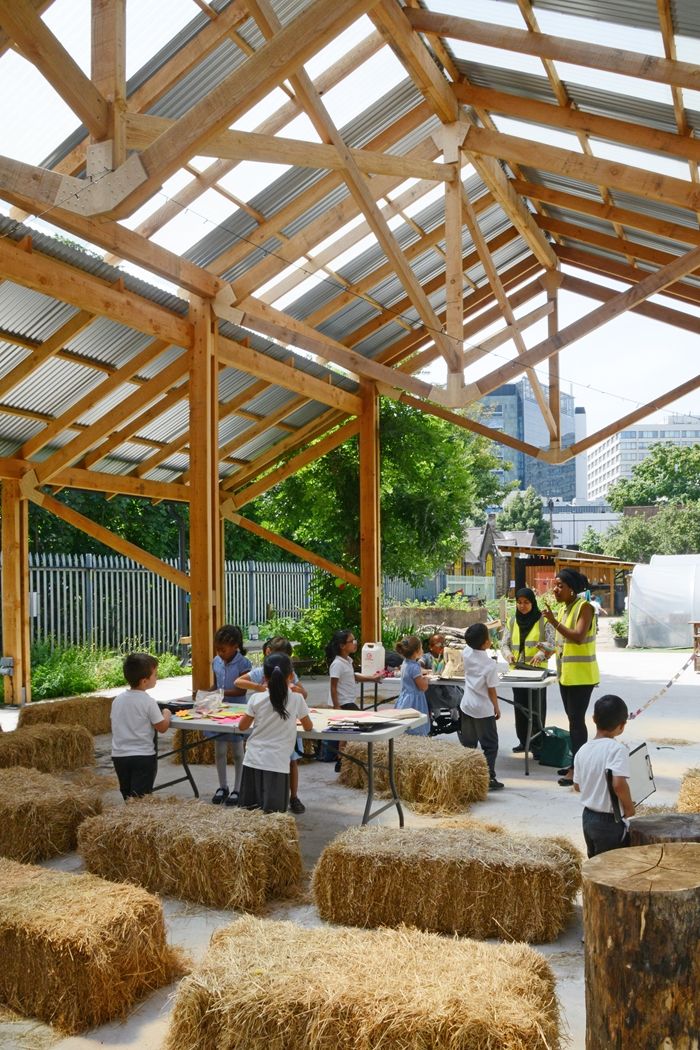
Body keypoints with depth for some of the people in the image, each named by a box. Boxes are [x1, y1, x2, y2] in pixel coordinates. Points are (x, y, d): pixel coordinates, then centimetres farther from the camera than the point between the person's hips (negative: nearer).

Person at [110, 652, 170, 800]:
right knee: (141, 799, -2)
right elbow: (162, 727, -10)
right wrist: (166, 714, 8)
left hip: (119, 756, 6)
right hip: (143, 757, -6)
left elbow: (116, 724, 13)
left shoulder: (117, 699, 3)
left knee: (127, 797, 17)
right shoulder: (148, 702, -14)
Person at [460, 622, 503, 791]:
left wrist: (481, 630, 11)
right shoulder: (490, 664, -20)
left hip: (466, 706, 6)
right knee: (490, 745, 5)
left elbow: (470, 643, 19)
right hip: (483, 710, -6)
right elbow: (491, 690, -13)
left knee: (468, 744, 15)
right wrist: (497, 708, 0)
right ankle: (489, 778, 3)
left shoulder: (467, 653, -7)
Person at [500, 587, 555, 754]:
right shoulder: (512, 622, 10)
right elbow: (504, 643, 7)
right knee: (520, 706, 8)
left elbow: (552, 643, -8)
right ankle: (523, 741, 18)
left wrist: (541, 654, -28)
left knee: (537, 707, -2)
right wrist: (508, 655, -15)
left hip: (537, 671, -4)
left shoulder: (543, 620, -2)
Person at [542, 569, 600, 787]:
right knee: (573, 719, 14)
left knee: (577, 720, -8)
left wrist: (554, 622, -29)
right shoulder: (563, 607, 11)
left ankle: (577, 768, -5)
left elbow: (578, 637, -26)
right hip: (566, 674, 9)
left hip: (581, 675, -9)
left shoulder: (584, 607, -14)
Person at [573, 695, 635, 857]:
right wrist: (629, 807, -14)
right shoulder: (617, 749, -20)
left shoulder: (583, 750, 1)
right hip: (610, 822, -7)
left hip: (588, 817, 7)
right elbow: (618, 784, -30)